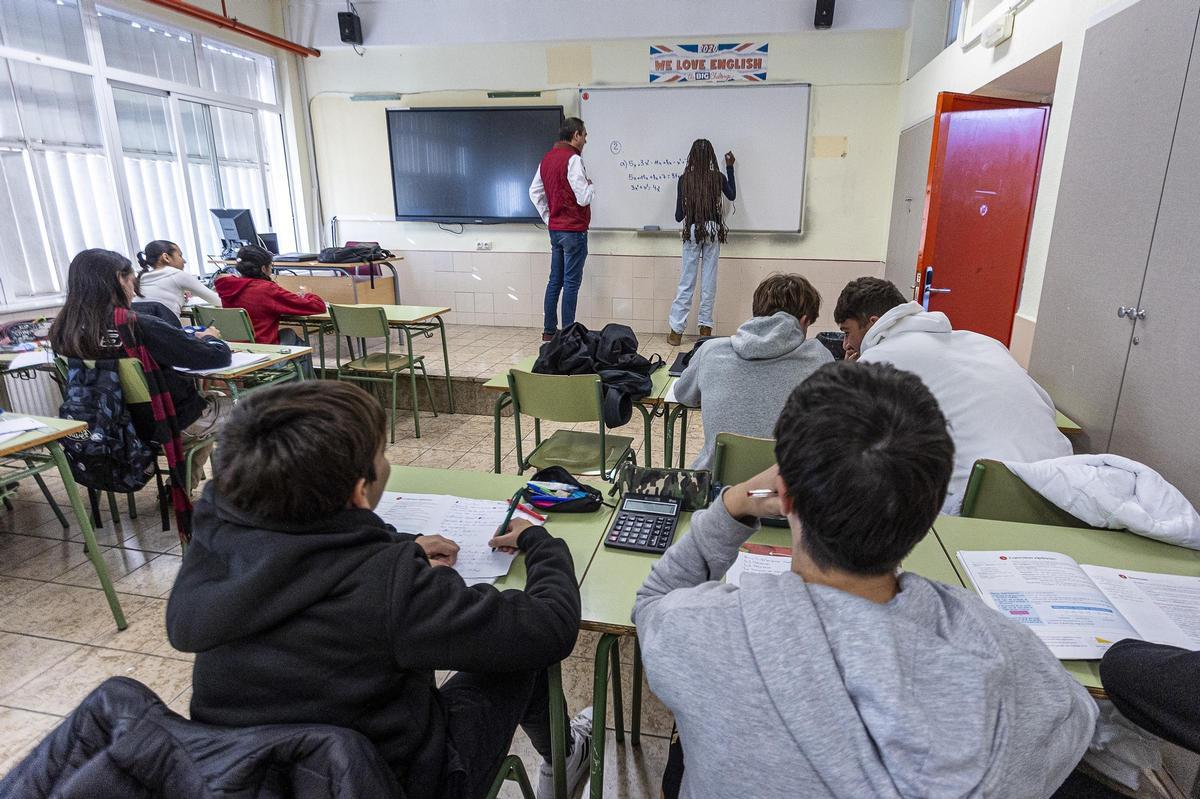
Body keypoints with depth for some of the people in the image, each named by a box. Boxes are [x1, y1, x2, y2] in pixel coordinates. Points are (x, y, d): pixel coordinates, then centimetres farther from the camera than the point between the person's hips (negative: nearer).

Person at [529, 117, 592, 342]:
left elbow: (534, 192, 16)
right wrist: (590, 186, 1)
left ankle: (549, 330, 18)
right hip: (574, 230, -8)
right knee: (571, 283, -3)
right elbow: (583, 198, -19)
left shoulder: (547, 159, 11)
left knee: (555, 280, 13)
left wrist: (548, 218, 16)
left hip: (555, 229, 8)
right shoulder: (573, 159, -15)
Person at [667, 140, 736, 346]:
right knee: (709, 280, 7)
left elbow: (679, 216, -3)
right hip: (713, 230, 1)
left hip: (693, 231, -1)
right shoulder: (718, 177, -1)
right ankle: (705, 327, 12)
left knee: (686, 281, 2)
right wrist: (730, 167, 26)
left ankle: (676, 330, 2)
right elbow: (732, 196, 21)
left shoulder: (684, 179, -4)